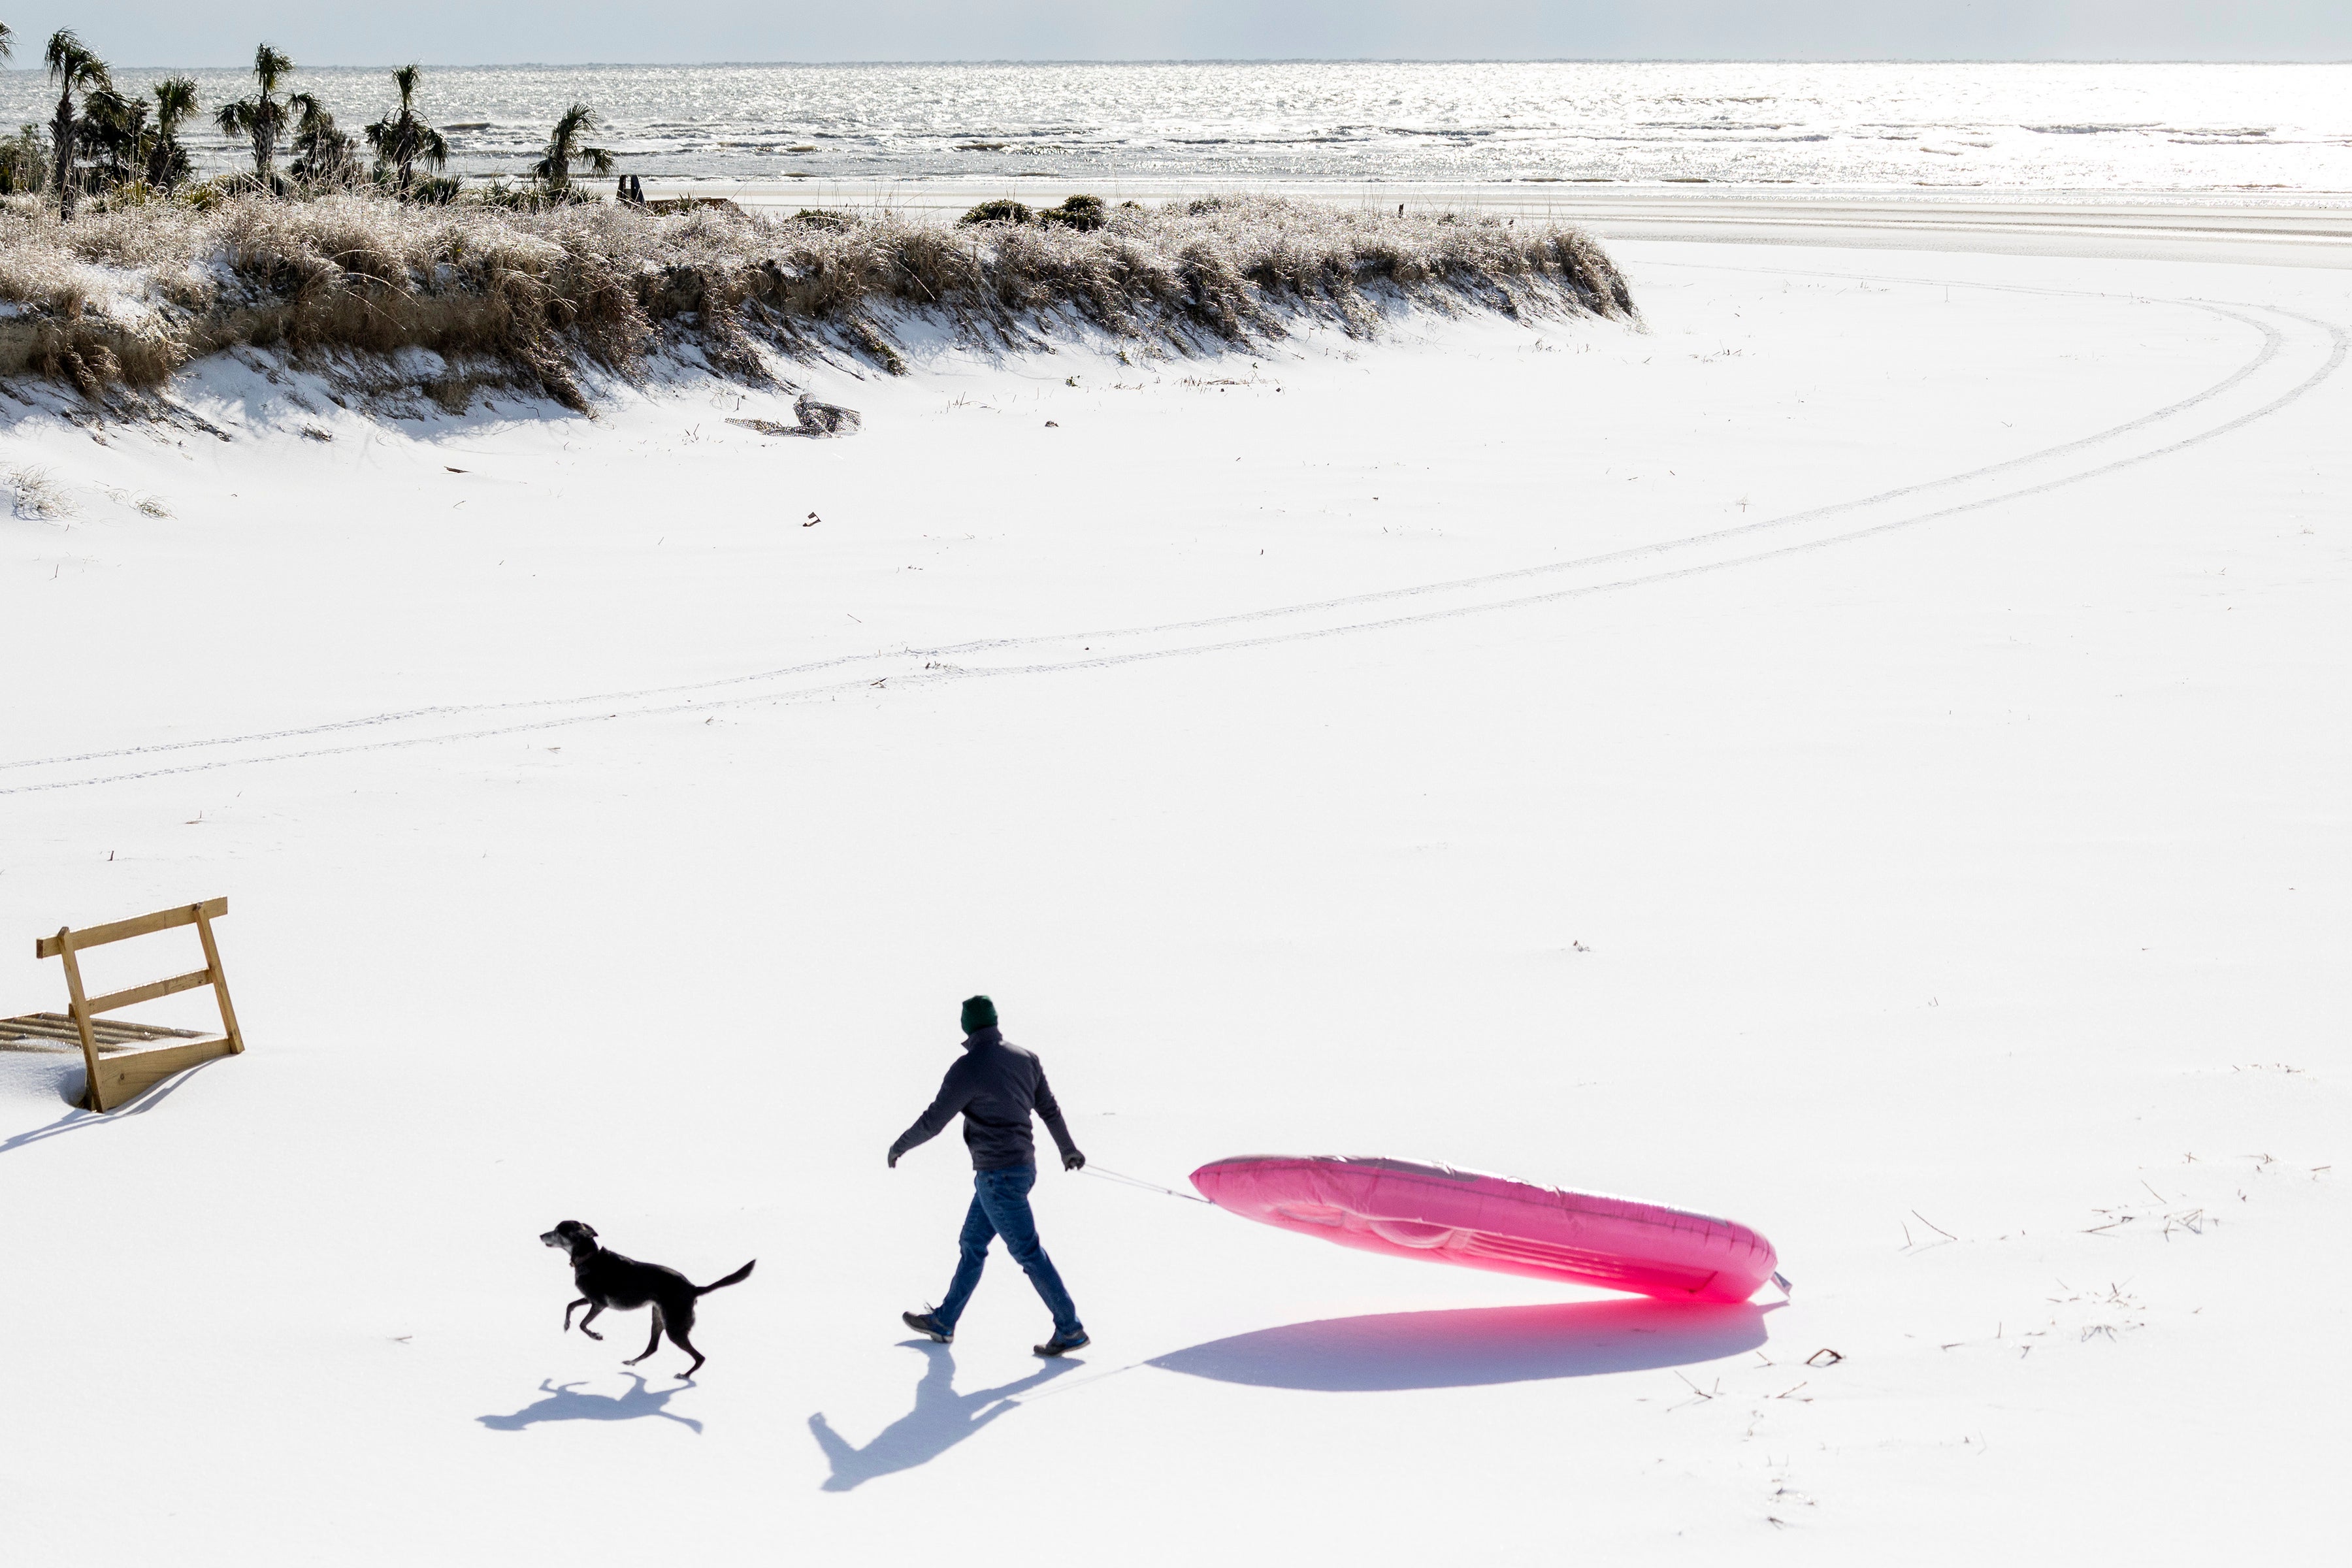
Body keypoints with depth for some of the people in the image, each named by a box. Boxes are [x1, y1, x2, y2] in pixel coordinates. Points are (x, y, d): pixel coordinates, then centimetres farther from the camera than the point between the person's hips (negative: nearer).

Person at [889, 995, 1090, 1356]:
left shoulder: (968, 1069, -18)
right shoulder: (1026, 1059, 3)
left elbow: (933, 1122, -12)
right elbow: (1049, 1109, 14)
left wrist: (900, 1147, 5)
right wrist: (1068, 1149, 29)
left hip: (998, 1176, -8)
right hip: (1022, 1166, 9)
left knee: (1027, 1252, -2)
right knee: (972, 1244, 17)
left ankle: (1070, 1329, 1)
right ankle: (943, 1322, 27)